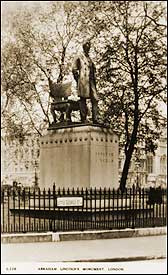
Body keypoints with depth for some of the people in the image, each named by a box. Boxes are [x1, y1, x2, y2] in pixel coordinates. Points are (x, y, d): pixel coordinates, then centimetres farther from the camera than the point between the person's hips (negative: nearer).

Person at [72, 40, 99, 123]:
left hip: (91, 81, 6)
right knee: (83, 99, -8)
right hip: (83, 80, -6)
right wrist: (78, 80, -6)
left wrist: (94, 80, 14)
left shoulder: (90, 59, 27)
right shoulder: (79, 57, 8)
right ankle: (83, 119, -9)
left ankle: (95, 119, -4)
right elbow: (74, 69, 0)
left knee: (95, 99, -3)